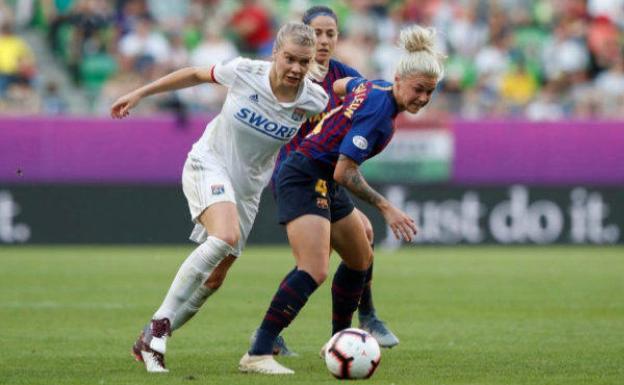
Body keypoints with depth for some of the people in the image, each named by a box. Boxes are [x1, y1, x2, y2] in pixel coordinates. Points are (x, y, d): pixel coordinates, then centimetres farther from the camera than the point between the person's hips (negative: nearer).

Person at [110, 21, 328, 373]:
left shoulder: (314, 100, -12)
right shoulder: (245, 72, -17)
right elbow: (196, 75, 1)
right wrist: (140, 93, 7)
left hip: (248, 186, 4)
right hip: (209, 164, -4)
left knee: (215, 278, 4)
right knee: (225, 237, -32)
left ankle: (148, 342, 21)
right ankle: (160, 325, -26)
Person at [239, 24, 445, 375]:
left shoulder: (375, 88, 4)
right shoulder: (379, 111, -24)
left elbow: (340, 85, 26)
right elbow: (345, 171, -26)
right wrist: (386, 209, -24)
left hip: (327, 184, 11)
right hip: (306, 182, -11)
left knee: (361, 259, 22)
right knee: (314, 271, -24)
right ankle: (257, 355, -26)